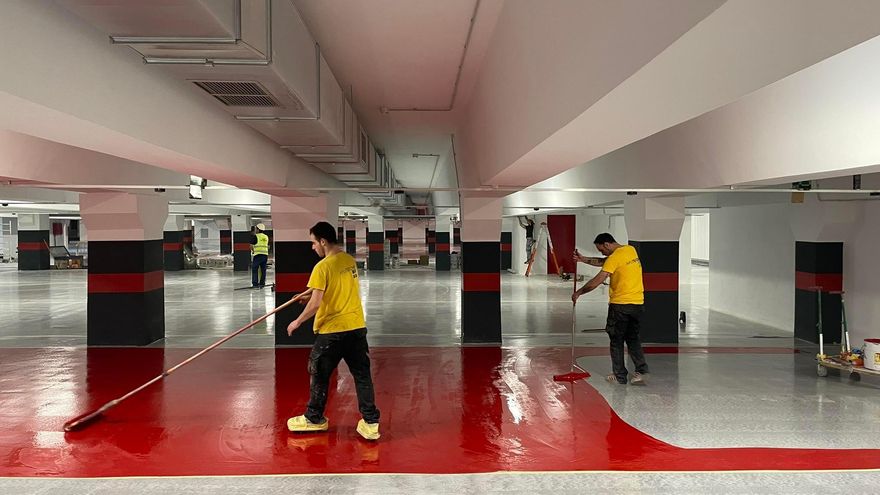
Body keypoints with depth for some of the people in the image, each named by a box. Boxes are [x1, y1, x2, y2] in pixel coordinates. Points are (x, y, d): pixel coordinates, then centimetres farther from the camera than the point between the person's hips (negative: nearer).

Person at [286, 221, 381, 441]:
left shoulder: (322, 267, -15)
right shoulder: (350, 261, 6)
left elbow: (315, 304, -17)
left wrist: (297, 322, -3)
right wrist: (312, 293, 23)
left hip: (332, 331, -6)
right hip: (357, 327, 6)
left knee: (319, 374, 13)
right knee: (362, 375, 8)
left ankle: (314, 419, 27)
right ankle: (370, 422, 10)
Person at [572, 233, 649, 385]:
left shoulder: (614, 258, -15)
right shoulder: (631, 250, 9)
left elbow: (596, 281, -17)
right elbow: (604, 262, 19)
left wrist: (579, 292, -5)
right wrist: (584, 259, 16)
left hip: (620, 305, -7)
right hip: (638, 304, 7)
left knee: (616, 341, 8)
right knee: (633, 338, 17)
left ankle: (619, 376, 14)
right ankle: (640, 371, 7)